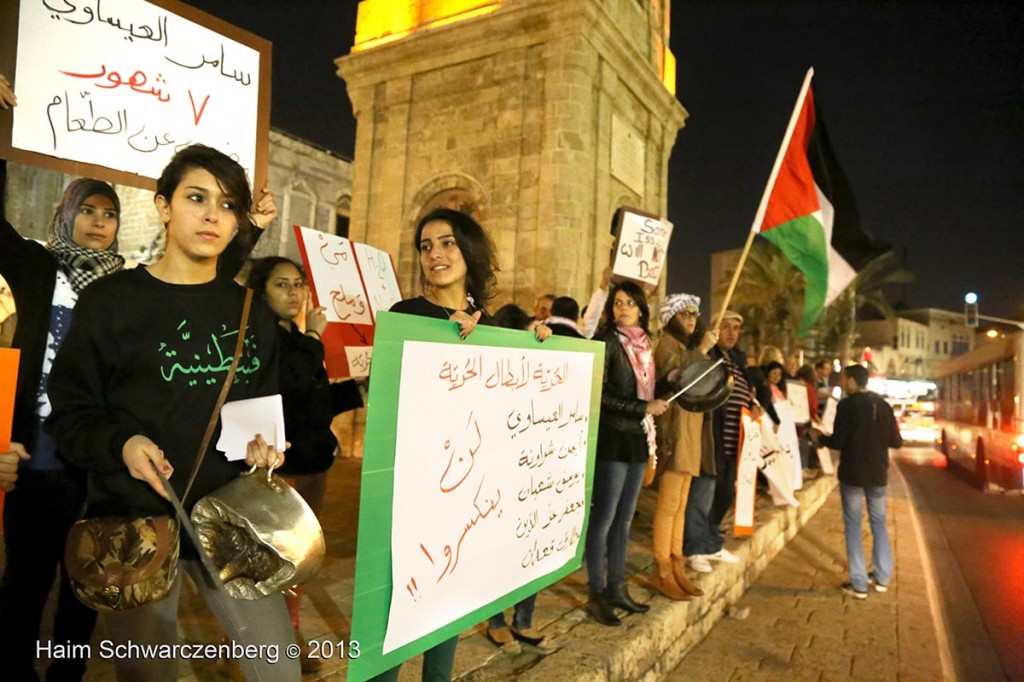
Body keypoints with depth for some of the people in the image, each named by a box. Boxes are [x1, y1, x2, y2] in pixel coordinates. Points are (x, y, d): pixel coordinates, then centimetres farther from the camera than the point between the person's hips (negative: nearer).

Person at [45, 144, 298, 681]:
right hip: (133, 520, -2)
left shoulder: (252, 314, 9)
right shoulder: (110, 301, -2)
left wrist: (266, 444, -3)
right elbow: (69, 413, -1)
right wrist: (121, 444, -20)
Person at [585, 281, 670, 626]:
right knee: (604, 518, 0)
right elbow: (602, 394, -16)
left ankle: (616, 588, 26)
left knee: (624, 519, 14)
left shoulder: (643, 344, 12)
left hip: (637, 438, 7)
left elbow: (647, 389, 15)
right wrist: (645, 408, -16)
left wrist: (672, 381, 6)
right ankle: (596, 595, 12)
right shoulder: (606, 341, -9)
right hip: (612, 438, -7)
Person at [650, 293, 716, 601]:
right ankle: (662, 572, 0)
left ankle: (677, 567, 17)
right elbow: (675, 375, -23)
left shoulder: (687, 345, 22)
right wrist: (702, 350, -19)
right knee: (669, 504, -7)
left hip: (692, 430, 9)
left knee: (680, 505, 11)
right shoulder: (667, 343, -6)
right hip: (675, 429, -9)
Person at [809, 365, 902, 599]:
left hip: (852, 473, -5)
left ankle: (859, 584, 6)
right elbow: (896, 442, 5)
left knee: (853, 527, 4)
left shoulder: (846, 405, -13)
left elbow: (839, 442, -16)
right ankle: (882, 577, 25)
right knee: (879, 524, 18)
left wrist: (819, 438, 2)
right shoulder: (883, 404, 3)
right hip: (878, 473, 5)